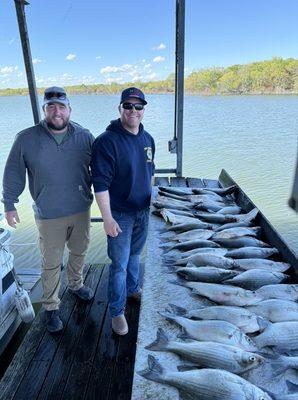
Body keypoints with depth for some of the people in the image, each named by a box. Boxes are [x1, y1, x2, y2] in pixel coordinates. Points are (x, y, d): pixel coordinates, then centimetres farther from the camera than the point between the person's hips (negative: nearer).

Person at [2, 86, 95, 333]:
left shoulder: (84, 136, -4)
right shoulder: (27, 139, -8)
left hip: (81, 211, 3)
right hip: (49, 216, -2)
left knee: (79, 252, 21)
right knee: (51, 264, 9)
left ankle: (76, 284, 49)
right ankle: (51, 307, 30)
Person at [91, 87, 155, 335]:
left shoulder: (147, 139, 4)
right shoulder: (107, 142, -18)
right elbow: (100, 184, -20)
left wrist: (153, 199, 17)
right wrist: (107, 218, -21)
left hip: (143, 212, 6)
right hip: (120, 214, -6)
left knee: (135, 255, 23)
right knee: (120, 264, 4)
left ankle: (133, 289, 47)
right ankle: (117, 311, 23)